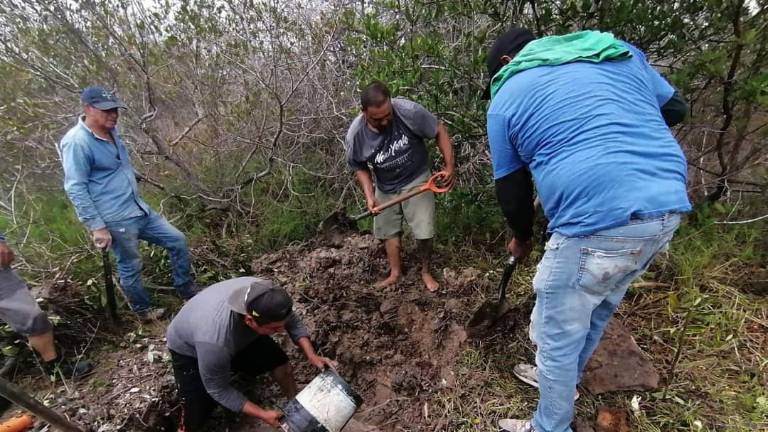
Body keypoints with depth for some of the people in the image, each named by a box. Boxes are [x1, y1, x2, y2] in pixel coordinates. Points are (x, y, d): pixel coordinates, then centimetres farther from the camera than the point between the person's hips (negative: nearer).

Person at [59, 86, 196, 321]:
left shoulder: (111, 131, 9)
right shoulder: (76, 142, -17)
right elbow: (75, 189, -19)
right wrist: (96, 227, -19)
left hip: (139, 209, 9)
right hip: (116, 220, -9)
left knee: (177, 241, 10)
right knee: (131, 267, 8)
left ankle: (188, 293, 24)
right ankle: (144, 311, 30)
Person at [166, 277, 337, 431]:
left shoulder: (264, 294, -31)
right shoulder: (214, 342, -43)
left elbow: (293, 321, -12)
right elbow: (218, 390, -25)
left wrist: (311, 356, -22)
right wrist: (262, 414, -23)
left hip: (238, 336, 4)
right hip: (189, 348, -4)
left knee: (280, 363, -5)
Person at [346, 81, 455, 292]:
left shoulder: (408, 111, -29)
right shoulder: (355, 135, -21)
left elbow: (439, 131, -14)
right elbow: (360, 167, -4)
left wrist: (449, 166, -19)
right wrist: (369, 196, -16)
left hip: (416, 181, -2)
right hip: (385, 188, 2)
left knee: (424, 232, -4)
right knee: (388, 230, 12)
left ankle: (426, 272, 22)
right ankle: (395, 273, 33)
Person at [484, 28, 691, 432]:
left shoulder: (506, 98, 5)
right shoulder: (619, 51, 18)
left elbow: (511, 189, 9)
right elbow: (675, 108, 26)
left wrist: (521, 237, 26)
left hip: (598, 222, -7)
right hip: (667, 209, 8)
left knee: (557, 335, 13)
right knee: (595, 310, 27)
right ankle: (561, 377, 51)